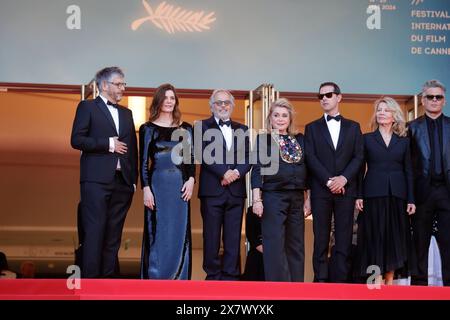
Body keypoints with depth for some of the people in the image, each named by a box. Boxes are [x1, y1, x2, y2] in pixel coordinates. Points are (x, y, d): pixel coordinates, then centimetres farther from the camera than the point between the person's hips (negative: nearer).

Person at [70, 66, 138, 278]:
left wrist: (134, 179, 10)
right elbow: (76, 140, -6)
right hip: (97, 180, -5)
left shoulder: (126, 113, 21)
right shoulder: (87, 107, 5)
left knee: (113, 236, 5)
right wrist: (108, 144, -11)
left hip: (122, 181, 5)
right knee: (94, 233, -8)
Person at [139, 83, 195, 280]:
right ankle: (154, 278, 6)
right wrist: (146, 189, -9)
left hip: (180, 186, 2)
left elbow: (191, 158, 11)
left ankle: (177, 279, 12)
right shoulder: (148, 129, 4)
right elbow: (143, 161, 0)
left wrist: (191, 180, -6)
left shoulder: (185, 129, 11)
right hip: (157, 184, -2)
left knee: (179, 234, 4)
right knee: (157, 233, -1)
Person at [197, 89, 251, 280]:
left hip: (236, 191, 3)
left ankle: (230, 276, 8)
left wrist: (237, 172, -12)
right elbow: (204, 154, -8)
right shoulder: (202, 127, 5)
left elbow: (249, 157, 7)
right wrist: (224, 173, -16)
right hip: (212, 190, -3)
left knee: (233, 238, 3)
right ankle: (213, 275, 8)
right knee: (212, 236, 0)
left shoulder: (242, 130, 17)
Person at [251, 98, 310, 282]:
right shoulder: (263, 140, 3)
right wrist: (257, 200, -11)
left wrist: (307, 199, 9)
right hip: (273, 198, -4)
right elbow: (257, 170, -3)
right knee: (275, 246, -6)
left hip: (296, 199, 4)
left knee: (296, 246, 5)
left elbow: (305, 171, 14)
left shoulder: (300, 140, 13)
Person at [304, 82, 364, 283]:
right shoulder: (312, 128, 12)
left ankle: (340, 280, 0)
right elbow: (310, 158, 1)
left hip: (346, 189, 1)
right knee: (321, 240, -2)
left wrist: (344, 178, -12)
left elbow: (359, 157, 4)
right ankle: (321, 280, 0)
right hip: (320, 190, -1)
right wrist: (329, 181, -11)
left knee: (344, 240, -2)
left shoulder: (353, 127, 14)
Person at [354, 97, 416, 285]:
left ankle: (390, 280, 9)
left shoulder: (404, 141, 11)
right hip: (374, 194, -2)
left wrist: (411, 199, 1)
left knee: (395, 236, 2)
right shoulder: (367, 139, 7)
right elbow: (360, 169, 3)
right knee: (375, 236, -4)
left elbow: (408, 171, 9)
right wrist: (358, 196, -7)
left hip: (397, 195, 2)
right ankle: (377, 281, -3)